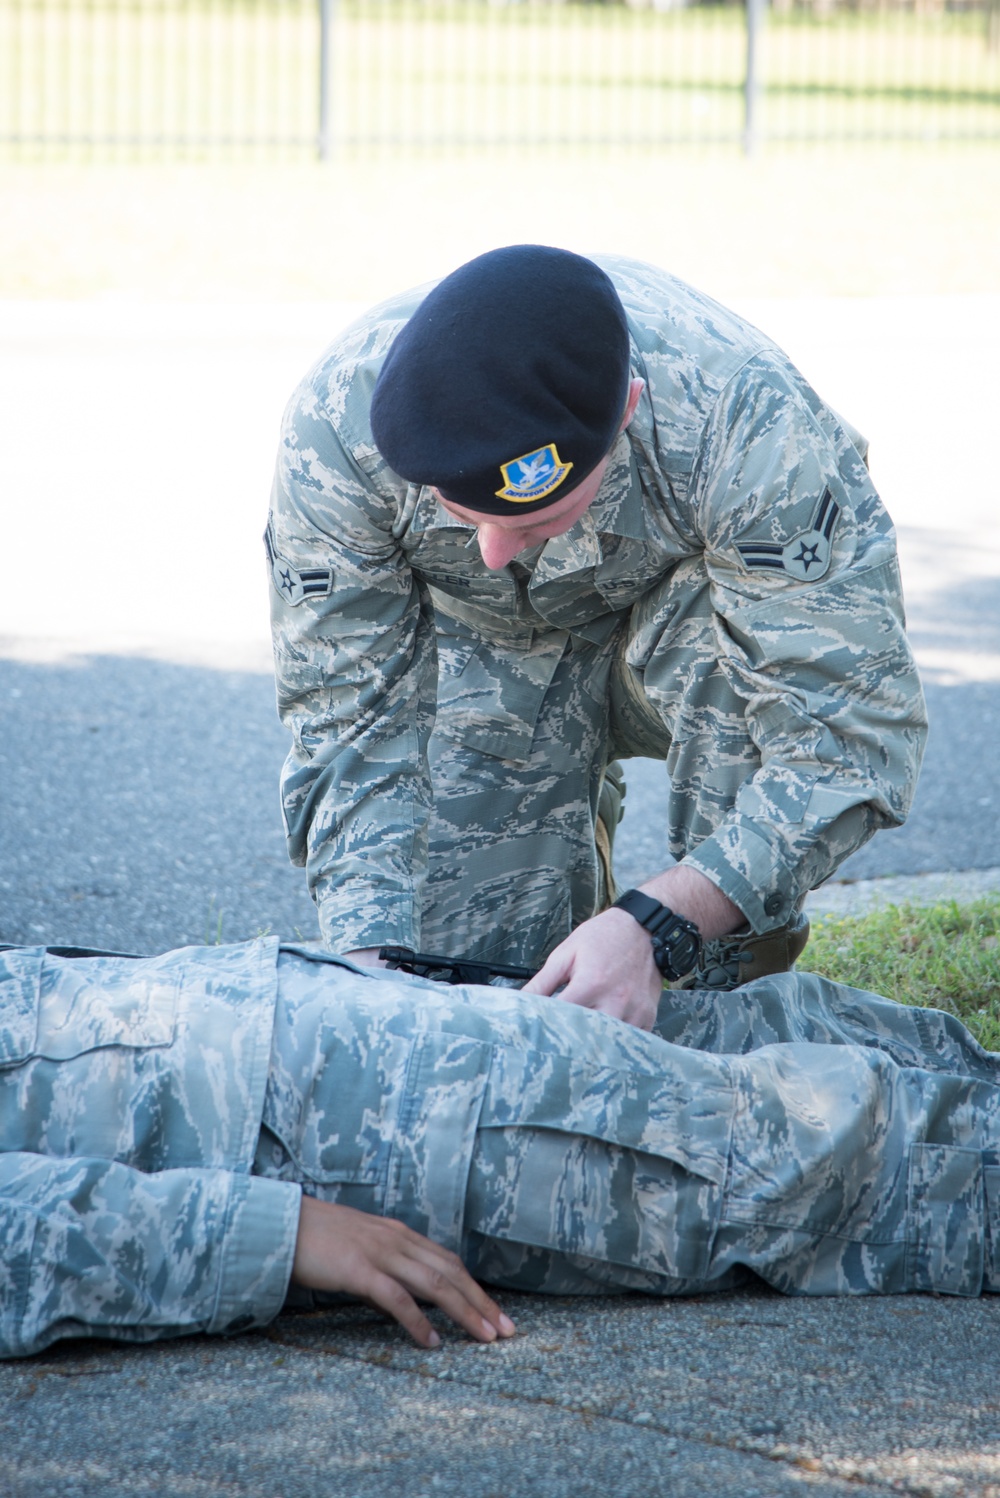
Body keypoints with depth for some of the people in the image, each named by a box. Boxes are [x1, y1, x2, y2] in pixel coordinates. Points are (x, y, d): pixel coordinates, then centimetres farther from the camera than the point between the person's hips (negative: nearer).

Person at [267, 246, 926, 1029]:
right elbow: (347, 719, -24)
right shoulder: (333, 424, -34)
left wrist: (655, 926, -51)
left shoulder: (748, 420, -42)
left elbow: (849, 728, -40)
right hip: (487, 648, 2)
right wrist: (368, 952, -38)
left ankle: (737, 1018, -16)